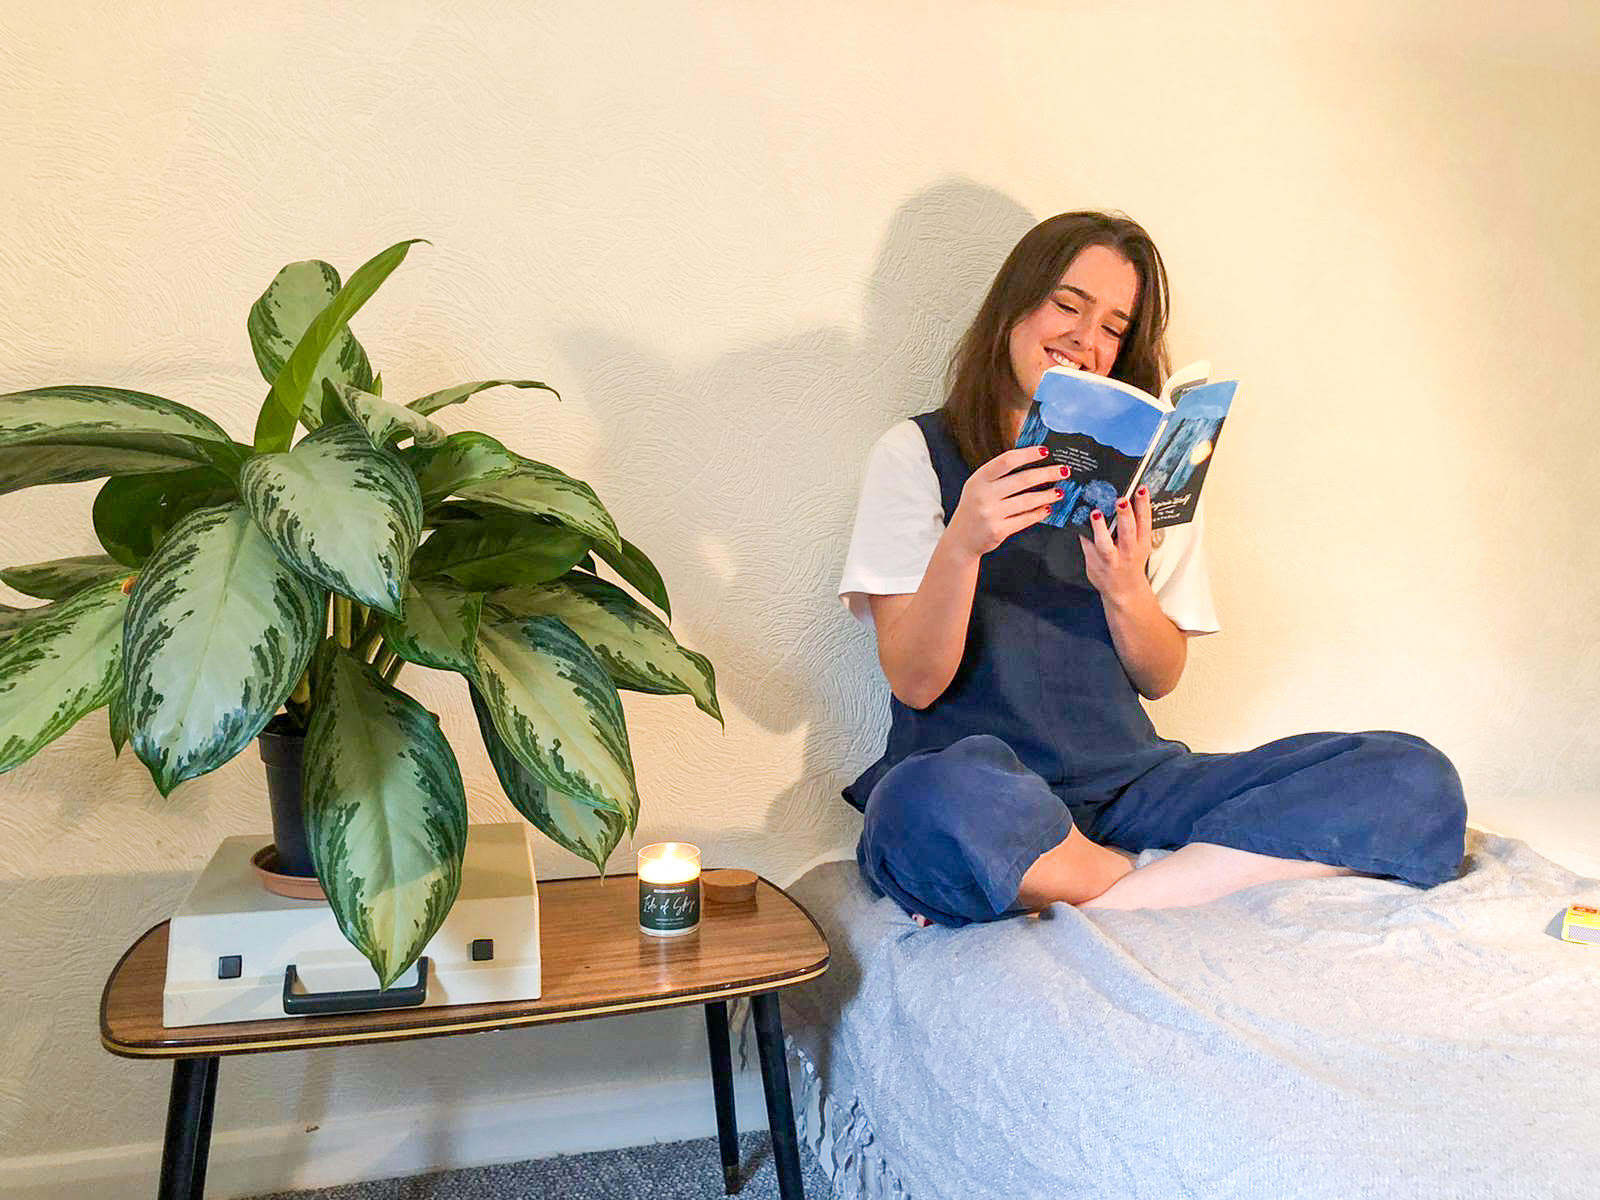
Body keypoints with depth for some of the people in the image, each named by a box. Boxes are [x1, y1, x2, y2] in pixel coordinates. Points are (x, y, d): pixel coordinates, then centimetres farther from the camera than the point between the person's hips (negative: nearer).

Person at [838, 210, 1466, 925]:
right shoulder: (917, 452, 3)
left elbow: (1162, 679, 10)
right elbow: (915, 683, -5)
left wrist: (1124, 589, -11)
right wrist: (960, 545, -22)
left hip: (1129, 781, 4)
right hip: (985, 785, -4)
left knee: (1413, 781, -15)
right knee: (931, 809, -42)